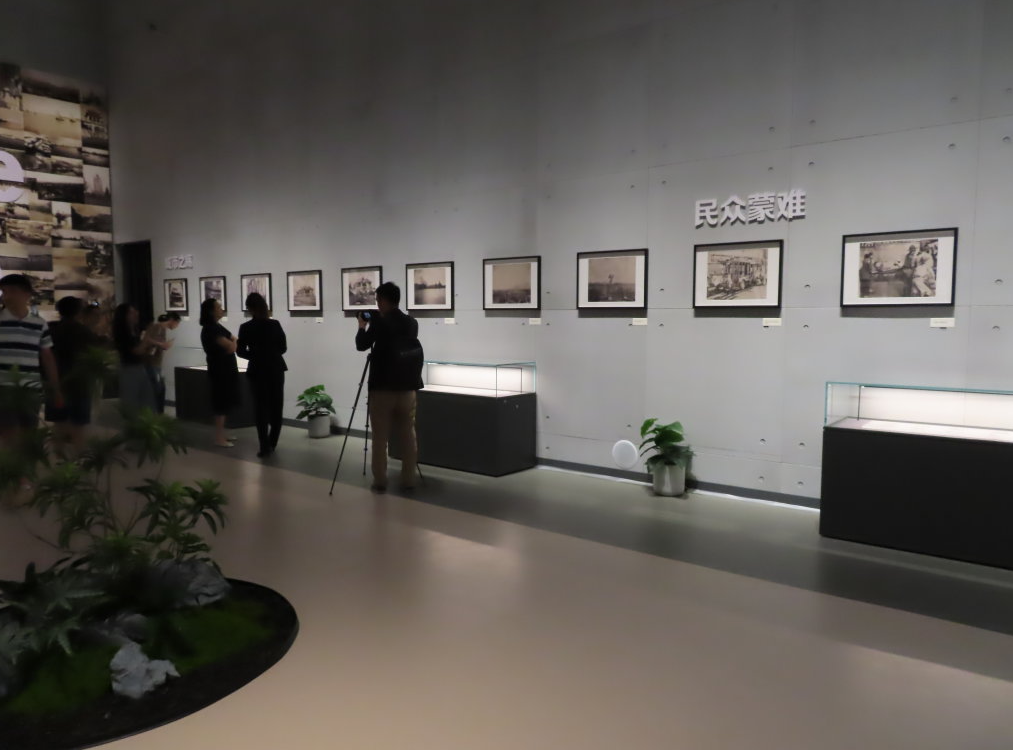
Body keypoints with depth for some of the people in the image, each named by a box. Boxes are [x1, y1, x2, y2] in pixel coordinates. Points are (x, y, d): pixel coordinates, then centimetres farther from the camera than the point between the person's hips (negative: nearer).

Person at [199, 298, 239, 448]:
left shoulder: (215, 327, 13)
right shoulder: (211, 329, -17)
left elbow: (227, 348, 14)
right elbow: (231, 347, -21)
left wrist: (231, 341, -5)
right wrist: (234, 340, -2)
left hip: (224, 369, 10)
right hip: (220, 370, -10)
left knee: (224, 403, 14)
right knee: (222, 404, -5)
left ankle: (221, 435, 21)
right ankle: (219, 438, 0)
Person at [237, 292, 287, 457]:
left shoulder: (246, 327, -9)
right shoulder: (275, 325, -6)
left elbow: (240, 351, -3)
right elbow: (283, 348, 1)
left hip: (257, 371, -1)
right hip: (276, 369, 1)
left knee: (261, 408, 6)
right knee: (276, 406, 12)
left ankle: (265, 446, 2)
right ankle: (271, 444, 18)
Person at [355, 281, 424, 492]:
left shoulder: (379, 320, -9)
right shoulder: (411, 322, 7)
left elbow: (361, 345, -4)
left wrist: (363, 326, 13)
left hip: (382, 387, -4)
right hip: (406, 387, 4)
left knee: (380, 437, 3)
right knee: (408, 435, 9)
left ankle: (380, 480, 7)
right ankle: (408, 479, 13)